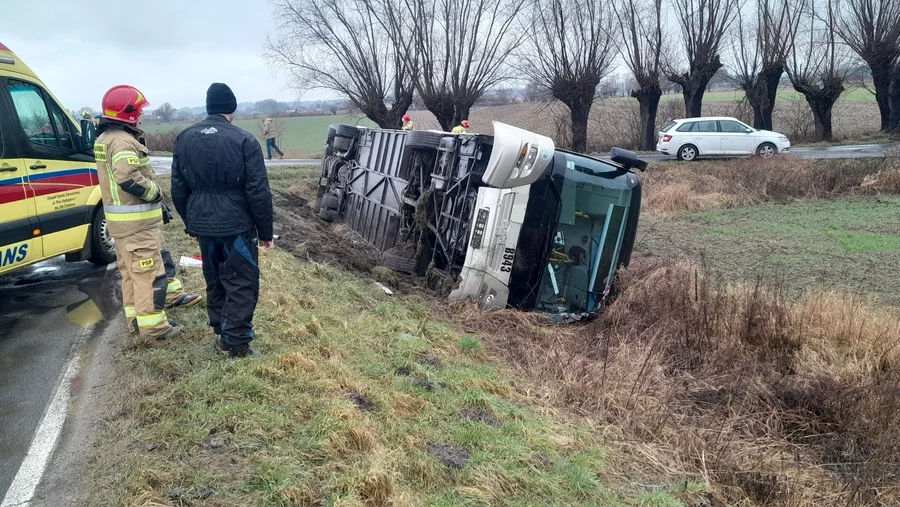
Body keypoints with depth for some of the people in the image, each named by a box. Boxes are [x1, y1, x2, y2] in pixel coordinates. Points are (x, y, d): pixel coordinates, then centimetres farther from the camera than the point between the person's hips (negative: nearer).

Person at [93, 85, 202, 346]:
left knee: (130, 270, 19)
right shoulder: (123, 141, -20)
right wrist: (154, 192, -16)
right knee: (149, 273, -6)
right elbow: (128, 178, -32)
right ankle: (154, 329, -3)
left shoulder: (104, 138, 14)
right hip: (137, 220, -11)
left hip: (119, 218, 11)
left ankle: (136, 318, 31)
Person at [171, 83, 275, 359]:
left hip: (202, 224, 6)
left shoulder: (185, 138, 5)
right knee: (242, 284, 3)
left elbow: (178, 189, 10)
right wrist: (265, 232, -4)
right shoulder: (244, 140, -13)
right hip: (236, 225, -6)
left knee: (214, 280, 19)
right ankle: (237, 344, 4)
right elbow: (258, 193, -13)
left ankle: (221, 335, 29)